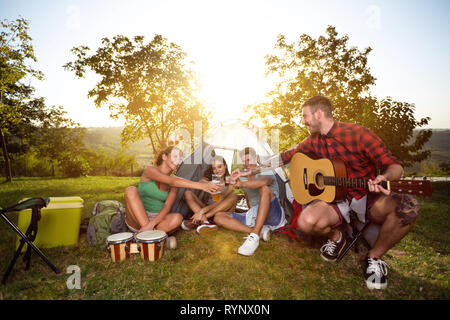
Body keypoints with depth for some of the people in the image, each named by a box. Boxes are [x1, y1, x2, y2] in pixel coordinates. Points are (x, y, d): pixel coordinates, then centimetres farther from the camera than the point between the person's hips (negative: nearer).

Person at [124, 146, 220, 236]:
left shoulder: (175, 179, 0)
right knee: (131, 190, -30)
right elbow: (172, 182, -29)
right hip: (136, 219, -2)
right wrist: (200, 185, -38)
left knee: (177, 218, -29)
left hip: (157, 220, 2)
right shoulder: (150, 170, -11)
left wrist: (152, 223, -29)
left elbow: (168, 206, -11)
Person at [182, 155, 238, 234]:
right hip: (208, 209, 3)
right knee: (188, 193, -13)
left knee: (233, 196, -31)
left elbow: (221, 201, -20)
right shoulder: (209, 179, 5)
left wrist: (202, 211, -29)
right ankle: (205, 221, -37)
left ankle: (199, 220, -34)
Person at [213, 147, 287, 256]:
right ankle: (259, 232, -25)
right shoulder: (243, 177, 16)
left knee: (264, 189, -34)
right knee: (218, 216, -9)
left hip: (273, 216, -5)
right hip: (253, 216, 6)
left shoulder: (266, 173, -3)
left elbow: (263, 182, -30)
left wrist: (242, 184, -33)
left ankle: (254, 236, -40)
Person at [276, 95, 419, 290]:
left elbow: (394, 166, -10)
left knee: (408, 207, -33)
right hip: (335, 197, 2)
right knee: (306, 221, -30)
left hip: (367, 197, -2)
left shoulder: (358, 134, -11)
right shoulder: (314, 141, 6)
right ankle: (335, 237, 7)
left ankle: (374, 257, -7)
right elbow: (290, 155, 23)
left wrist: (385, 178, -34)